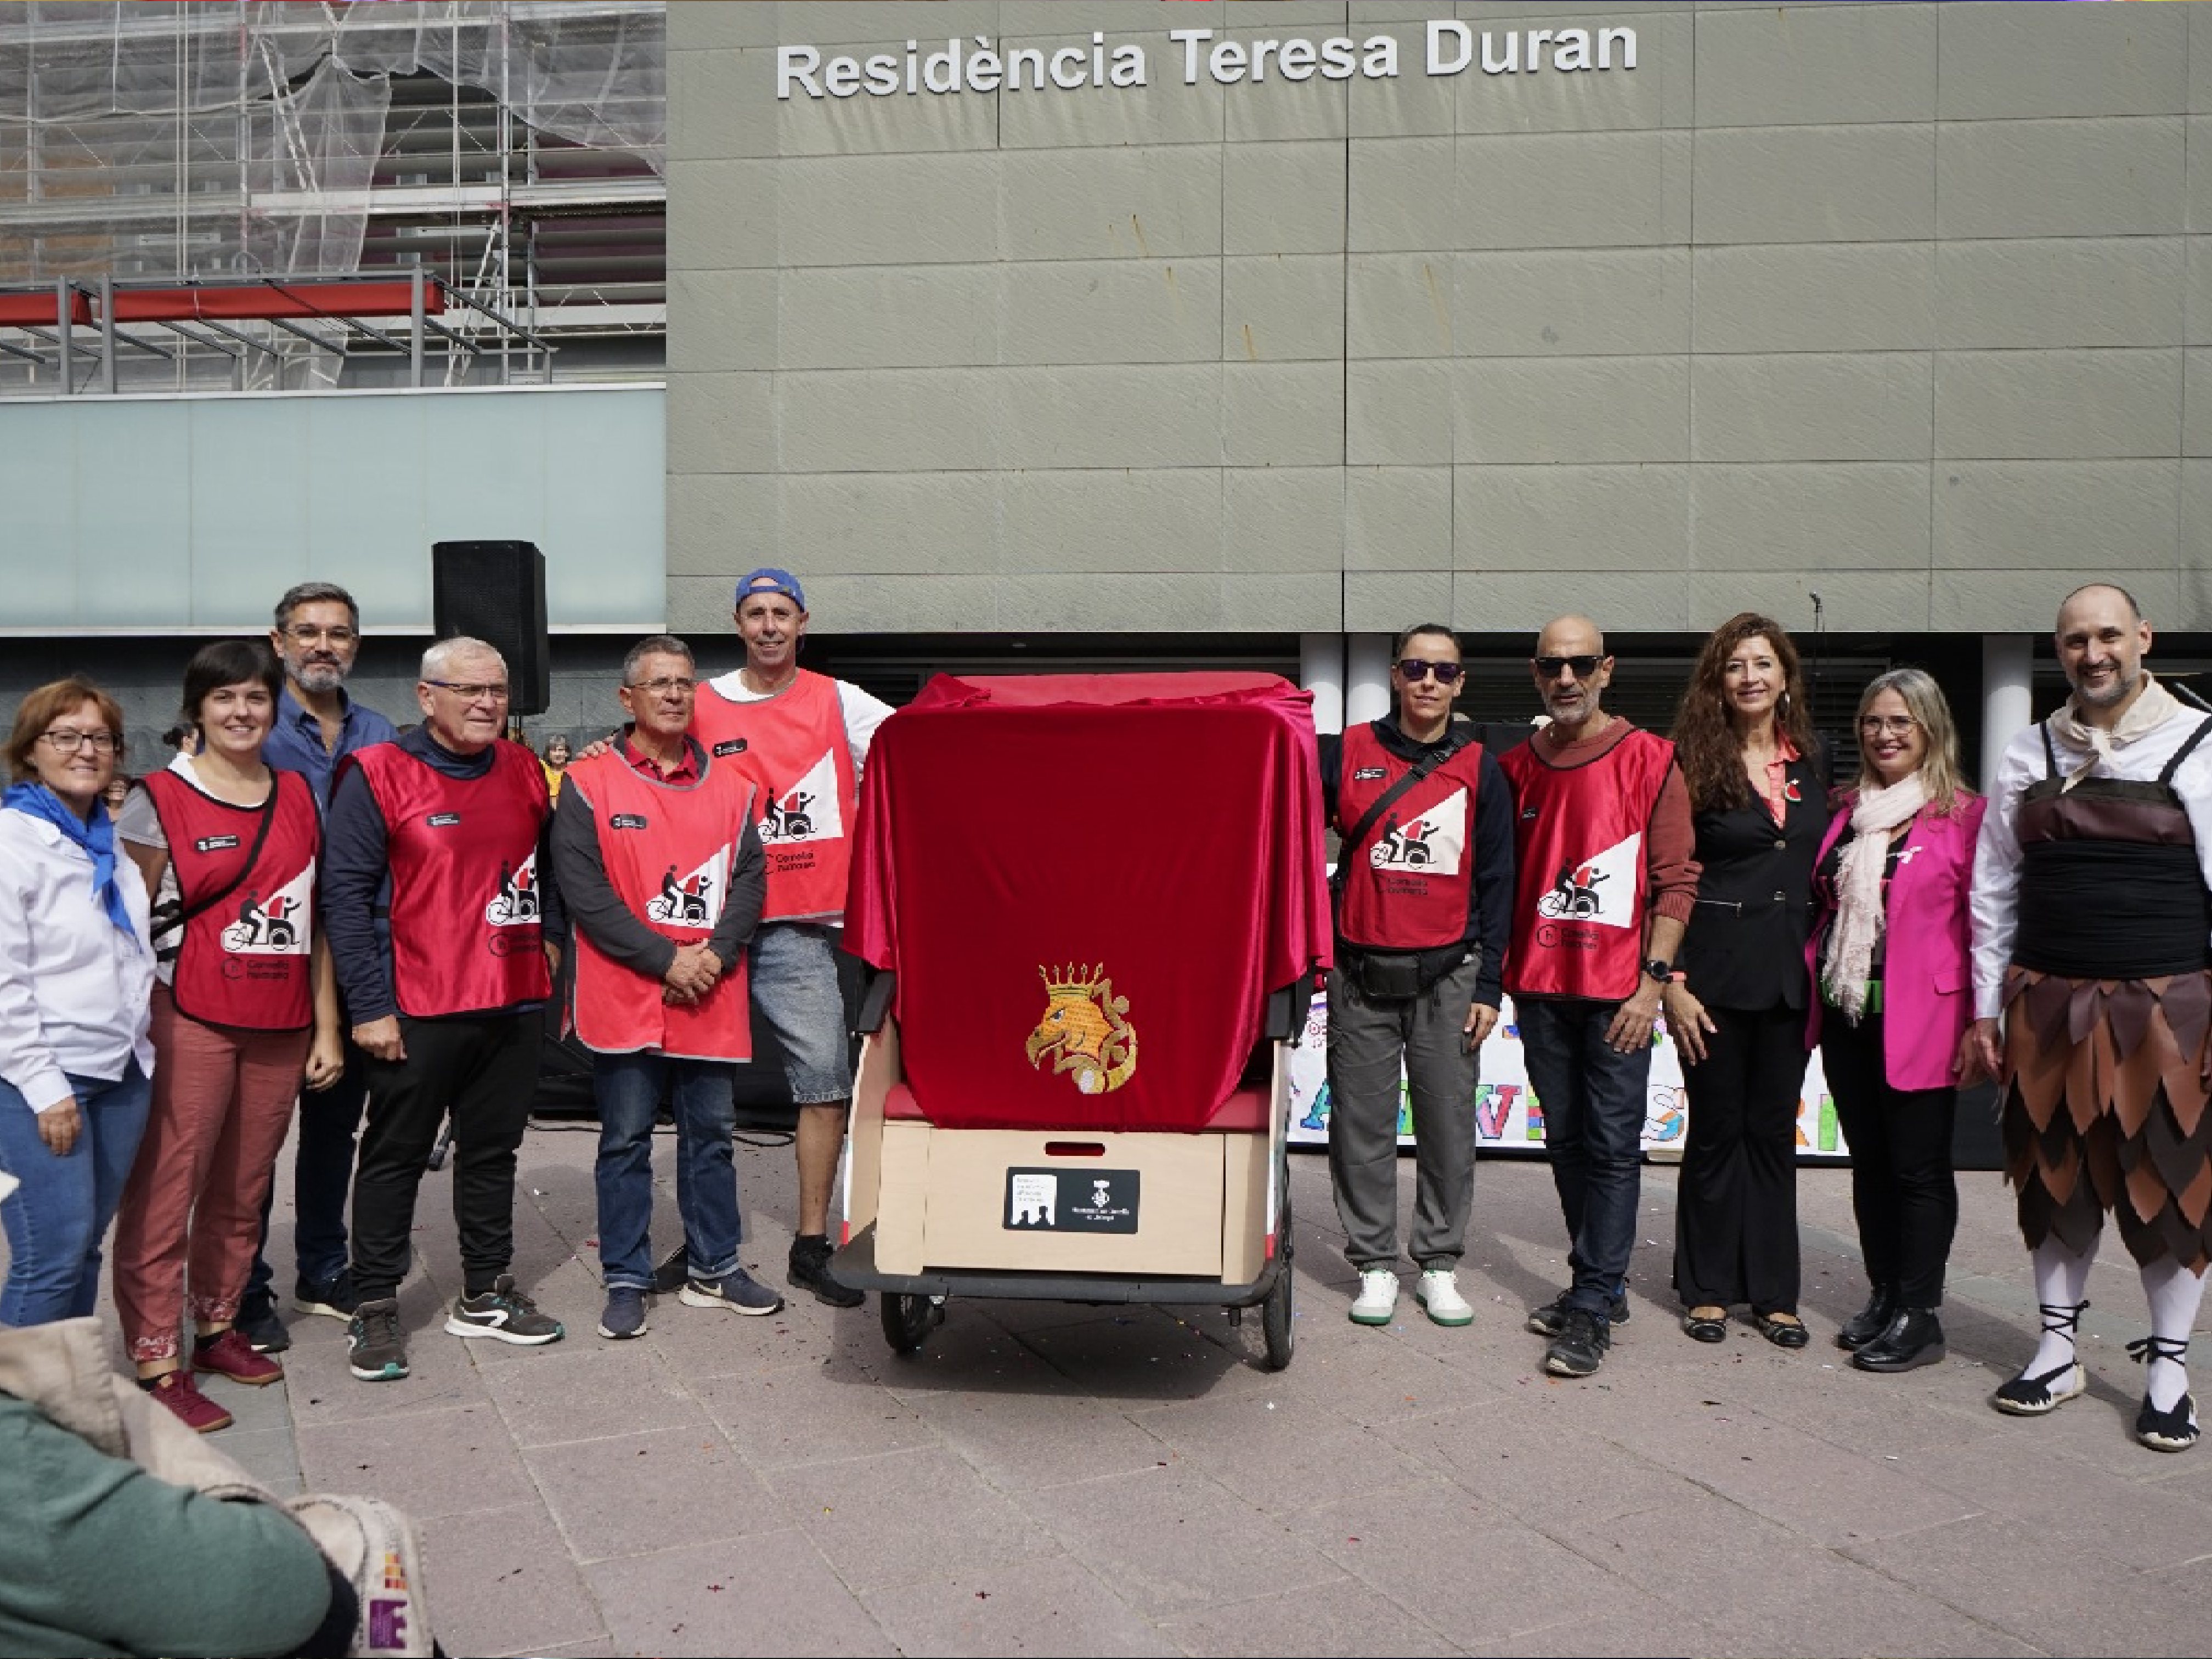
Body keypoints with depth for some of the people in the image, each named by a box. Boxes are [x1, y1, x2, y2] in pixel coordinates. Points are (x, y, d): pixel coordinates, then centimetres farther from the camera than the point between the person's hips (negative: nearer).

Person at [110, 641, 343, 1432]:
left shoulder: (297, 795, 10)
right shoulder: (158, 798, -3)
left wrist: (326, 1026, 10)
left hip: (280, 1027, 4)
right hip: (190, 1022, -4)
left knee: (243, 1191, 12)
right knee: (165, 1194, -3)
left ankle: (218, 1327, 27)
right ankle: (157, 1364, 6)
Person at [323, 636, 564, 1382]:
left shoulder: (523, 770, 8)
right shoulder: (379, 775, -8)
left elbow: (547, 863, 20)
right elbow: (345, 893, -11)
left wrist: (548, 934, 6)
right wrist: (369, 1005, -14)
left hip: (515, 1001, 5)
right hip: (418, 1009, -5)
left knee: (493, 1152, 15)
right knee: (396, 1156, 7)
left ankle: (485, 1296, 28)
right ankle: (375, 1310, 19)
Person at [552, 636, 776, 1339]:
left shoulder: (732, 785, 8)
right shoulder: (589, 785, -3)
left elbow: (751, 879, 5)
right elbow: (583, 890, -9)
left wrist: (715, 954, -10)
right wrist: (665, 959, -14)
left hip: (712, 1000, 3)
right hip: (624, 999, -3)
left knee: (711, 1134, 12)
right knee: (626, 1141, 5)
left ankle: (715, 1268, 24)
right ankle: (627, 1281, 17)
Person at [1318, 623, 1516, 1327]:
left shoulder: (1480, 769, 5)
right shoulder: (1347, 753, 2)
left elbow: (1496, 881, 5)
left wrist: (1488, 985, 1)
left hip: (1448, 973, 0)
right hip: (1361, 971, 0)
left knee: (1448, 1122, 4)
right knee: (1362, 1122, 4)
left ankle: (1440, 1263, 18)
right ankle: (1374, 1264, 16)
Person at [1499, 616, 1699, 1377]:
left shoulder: (1650, 759, -3)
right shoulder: (1515, 766, 9)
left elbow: (1676, 880, -5)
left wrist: (1653, 979, -11)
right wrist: (1508, 977, 10)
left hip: (1618, 990, -4)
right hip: (1540, 988, 5)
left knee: (1612, 1146, -3)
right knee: (1566, 1142, 11)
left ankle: (1593, 1309, 3)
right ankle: (1598, 1283, 25)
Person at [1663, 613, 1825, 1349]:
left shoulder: (1811, 763, 9)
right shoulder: (1696, 762, -4)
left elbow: (1825, 867, 14)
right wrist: (1671, 981, -12)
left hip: (1791, 969, 4)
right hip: (1715, 967, -3)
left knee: (1775, 1129, 10)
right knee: (1717, 1128, 5)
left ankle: (1773, 1291, 20)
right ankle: (1708, 1289, 17)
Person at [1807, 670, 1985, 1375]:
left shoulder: (1965, 815, -6)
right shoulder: (1850, 812, 13)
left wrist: (1976, 1022, -13)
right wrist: (1812, 989, 10)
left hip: (1918, 1019, -6)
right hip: (1847, 1014, 6)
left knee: (1918, 1166, 1)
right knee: (1869, 1160, 13)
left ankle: (1919, 1315, 11)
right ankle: (1884, 1297, 24)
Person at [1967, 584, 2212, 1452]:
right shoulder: (2029, 756, 8)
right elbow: (1994, 892, 11)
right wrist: (1985, 1011, 9)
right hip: (2047, 1003, 3)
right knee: (2055, 1179, 11)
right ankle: (2058, 1352, 25)